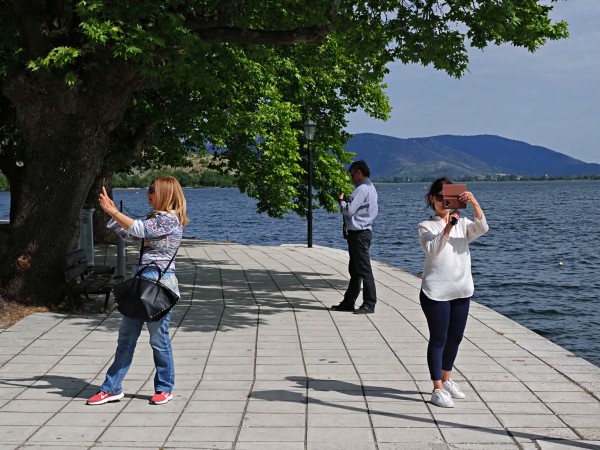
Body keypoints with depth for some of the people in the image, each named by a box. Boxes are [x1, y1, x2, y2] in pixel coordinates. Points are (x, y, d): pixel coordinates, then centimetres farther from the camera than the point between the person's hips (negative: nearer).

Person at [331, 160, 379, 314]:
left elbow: (349, 210, -19)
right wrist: (346, 200, 10)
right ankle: (348, 303, 23)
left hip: (359, 234, -11)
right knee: (354, 270, 15)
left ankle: (369, 304, -5)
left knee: (364, 270, -8)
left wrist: (341, 201, -1)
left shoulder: (362, 189, -16)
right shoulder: (370, 188, 17)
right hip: (361, 232, 11)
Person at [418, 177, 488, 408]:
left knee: (455, 338, 15)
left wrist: (474, 204, -27)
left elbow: (482, 228, -13)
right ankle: (438, 389, 4)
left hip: (461, 291, 5)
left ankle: (446, 380, 32)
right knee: (438, 339, -1)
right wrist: (447, 227, -31)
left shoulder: (462, 223, 7)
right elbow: (432, 250, -19)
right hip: (436, 291, -5)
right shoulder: (427, 226, -3)